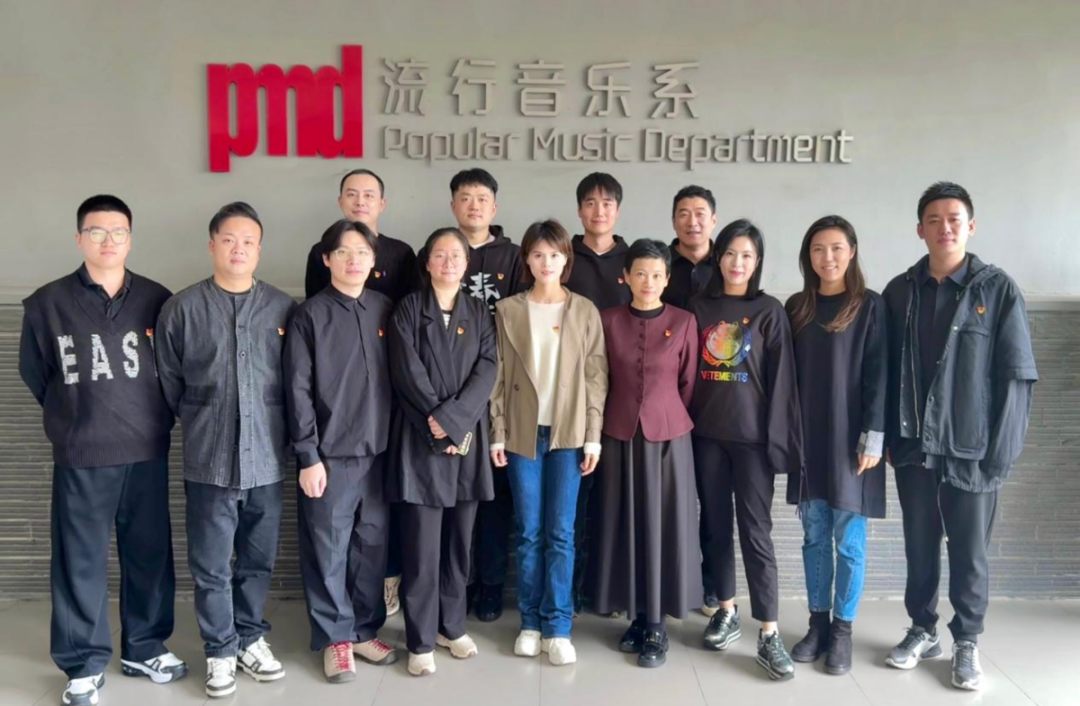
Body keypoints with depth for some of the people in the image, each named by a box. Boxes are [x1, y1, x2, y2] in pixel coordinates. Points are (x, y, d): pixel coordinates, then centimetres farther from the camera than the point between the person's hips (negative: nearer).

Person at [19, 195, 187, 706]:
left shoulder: (158, 300, 1)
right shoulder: (47, 303, -1)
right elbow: (34, 373, 9)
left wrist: (155, 418, 7)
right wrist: (72, 419, 9)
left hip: (147, 452, 2)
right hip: (80, 457, -1)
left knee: (150, 554, 11)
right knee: (80, 561, 6)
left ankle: (146, 649, 28)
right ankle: (84, 664, 20)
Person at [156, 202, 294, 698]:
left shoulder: (283, 308, 3)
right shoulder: (182, 308, 0)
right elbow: (169, 383, 7)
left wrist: (276, 431, 9)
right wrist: (203, 426, 12)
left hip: (267, 458, 1)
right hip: (209, 459, -1)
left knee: (259, 559, 13)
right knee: (211, 565, 6)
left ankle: (251, 638, 32)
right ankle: (221, 650, 23)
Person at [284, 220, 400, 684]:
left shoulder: (385, 310, 7)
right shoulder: (310, 315, -4)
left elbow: (396, 379, 10)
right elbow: (298, 390, -7)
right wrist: (308, 456, -10)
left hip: (378, 449, 4)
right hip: (329, 453, -3)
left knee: (373, 544, 11)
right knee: (329, 549, 4)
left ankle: (365, 631, 26)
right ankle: (336, 638, 19)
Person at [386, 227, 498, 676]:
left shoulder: (479, 313, 10)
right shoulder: (409, 309, 2)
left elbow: (486, 371, -1)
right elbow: (408, 373, -7)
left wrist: (452, 418, -14)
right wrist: (437, 425, -14)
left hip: (468, 437, 3)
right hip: (421, 439, -3)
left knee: (460, 538, 10)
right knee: (422, 543, -2)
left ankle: (452, 626, 25)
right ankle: (421, 641, 9)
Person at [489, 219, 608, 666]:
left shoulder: (585, 312, 4)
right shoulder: (508, 311, 4)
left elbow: (596, 377, 2)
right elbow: (498, 375, 3)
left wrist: (593, 437, -3)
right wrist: (497, 433, -2)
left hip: (568, 432, 0)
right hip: (523, 432, 1)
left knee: (561, 533, 1)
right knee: (528, 532, 6)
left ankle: (558, 627, 10)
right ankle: (530, 623, 17)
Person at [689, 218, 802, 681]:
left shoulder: (769, 311, 0)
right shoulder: (699, 307, 7)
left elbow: (780, 379, -3)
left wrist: (777, 436, -8)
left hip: (752, 434, -3)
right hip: (706, 432, 3)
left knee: (756, 531, -4)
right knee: (716, 525, 11)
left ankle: (769, 635, 2)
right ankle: (726, 613, 25)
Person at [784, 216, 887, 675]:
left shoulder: (871, 307, -2)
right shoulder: (796, 307, 8)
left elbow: (878, 376, -6)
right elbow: (787, 374, 9)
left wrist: (873, 436, -12)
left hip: (850, 439, -3)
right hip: (807, 439, 4)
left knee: (849, 540, 4)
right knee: (814, 536, 9)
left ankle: (842, 630, 16)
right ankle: (817, 623, 21)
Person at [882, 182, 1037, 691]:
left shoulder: (998, 290, -3)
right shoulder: (899, 292, 5)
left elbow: (1016, 376, -6)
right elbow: (886, 371, 5)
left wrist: (1002, 451, -10)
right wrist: (887, 436, 1)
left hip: (971, 449, -2)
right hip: (914, 446, 3)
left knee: (969, 552, 9)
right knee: (919, 547, 13)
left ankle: (966, 642, 26)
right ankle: (922, 631, 30)